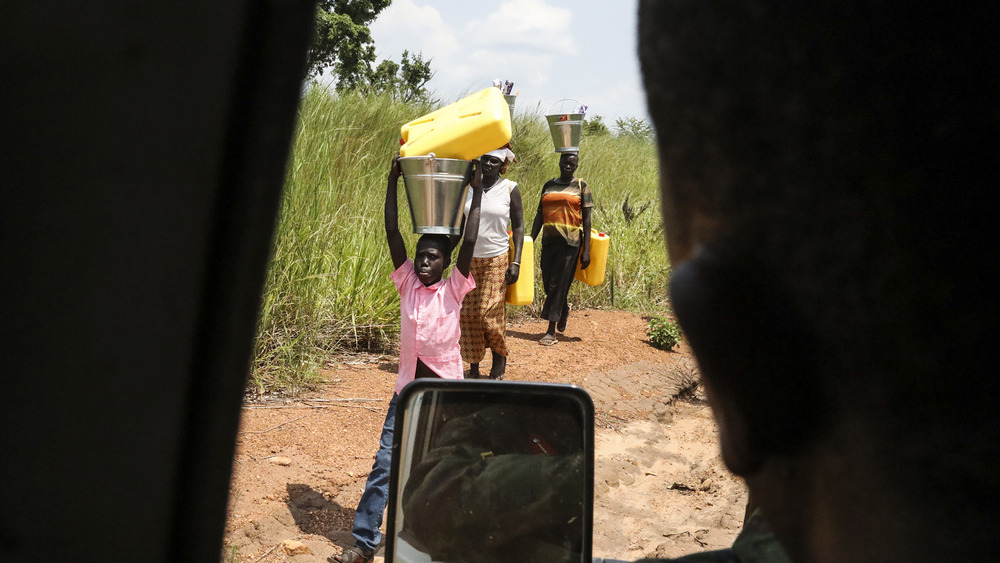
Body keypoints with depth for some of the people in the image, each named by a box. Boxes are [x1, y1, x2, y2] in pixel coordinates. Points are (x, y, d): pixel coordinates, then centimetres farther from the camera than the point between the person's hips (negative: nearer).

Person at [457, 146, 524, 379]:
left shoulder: (510, 189, -2)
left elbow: (518, 227, 0)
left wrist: (516, 262, -9)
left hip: (497, 259, -3)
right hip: (470, 258, 3)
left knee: (489, 312, -7)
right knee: (468, 312, 0)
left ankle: (500, 359, 16)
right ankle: (473, 368, 9)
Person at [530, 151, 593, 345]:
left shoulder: (581, 186, 3)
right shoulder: (548, 186, 14)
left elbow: (586, 219, 0)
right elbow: (539, 215, 14)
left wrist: (586, 250, -6)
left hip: (570, 242, -4)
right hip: (548, 240, 4)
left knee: (558, 284, -6)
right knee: (548, 284, 7)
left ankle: (551, 331, -3)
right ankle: (564, 310, 37)